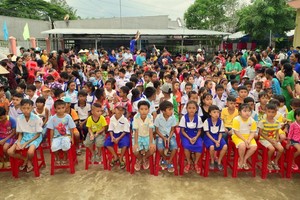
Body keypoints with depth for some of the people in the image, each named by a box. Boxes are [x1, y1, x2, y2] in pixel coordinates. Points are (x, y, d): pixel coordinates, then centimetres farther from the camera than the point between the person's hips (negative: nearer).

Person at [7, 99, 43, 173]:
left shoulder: (36, 118, -16)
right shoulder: (19, 118, -4)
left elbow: (38, 134, -10)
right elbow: (20, 133, 5)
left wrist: (26, 143, -17)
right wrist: (18, 142, -16)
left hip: (35, 137, -4)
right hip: (24, 137, 5)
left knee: (30, 152, -33)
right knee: (10, 152, -15)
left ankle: (26, 161, 6)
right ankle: (28, 161, 7)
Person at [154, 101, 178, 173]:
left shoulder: (173, 117, -12)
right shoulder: (158, 117, -16)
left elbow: (172, 130, -2)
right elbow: (157, 130, -6)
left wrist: (169, 138, -16)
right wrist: (164, 138, -16)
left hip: (170, 135, 2)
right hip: (161, 135, -1)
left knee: (174, 147, -23)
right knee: (160, 148, -26)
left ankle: (169, 162, 4)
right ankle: (164, 159, 9)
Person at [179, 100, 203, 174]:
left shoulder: (198, 118, -7)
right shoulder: (184, 118, -11)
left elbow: (199, 131, 2)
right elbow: (182, 130, -5)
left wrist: (196, 137, -17)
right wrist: (189, 138, -17)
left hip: (195, 135, 2)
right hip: (185, 135, -1)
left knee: (200, 146, -25)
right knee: (186, 145, -30)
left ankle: (196, 163, 1)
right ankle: (189, 163, -2)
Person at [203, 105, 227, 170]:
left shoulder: (220, 121, -3)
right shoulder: (207, 121, -13)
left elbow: (220, 133, 2)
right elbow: (207, 133, -11)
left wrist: (218, 141, -16)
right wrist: (215, 141, -19)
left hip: (218, 137, 3)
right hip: (209, 137, -3)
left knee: (225, 146, -23)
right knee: (212, 147, -33)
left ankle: (219, 161, 2)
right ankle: (212, 161, -1)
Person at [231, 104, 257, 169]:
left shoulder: (252, 121, -4)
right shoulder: (236, 119, -17)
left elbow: (253, 132, -1)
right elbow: (236, 132, -15)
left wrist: (249, 140, -18)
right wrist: (244, 140, -21)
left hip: (248, 137, 4)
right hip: (237, 136, -4)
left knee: (254, 146, -21)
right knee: (242, 145, -33)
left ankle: (244, 159, 5)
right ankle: (241, 160, -2)